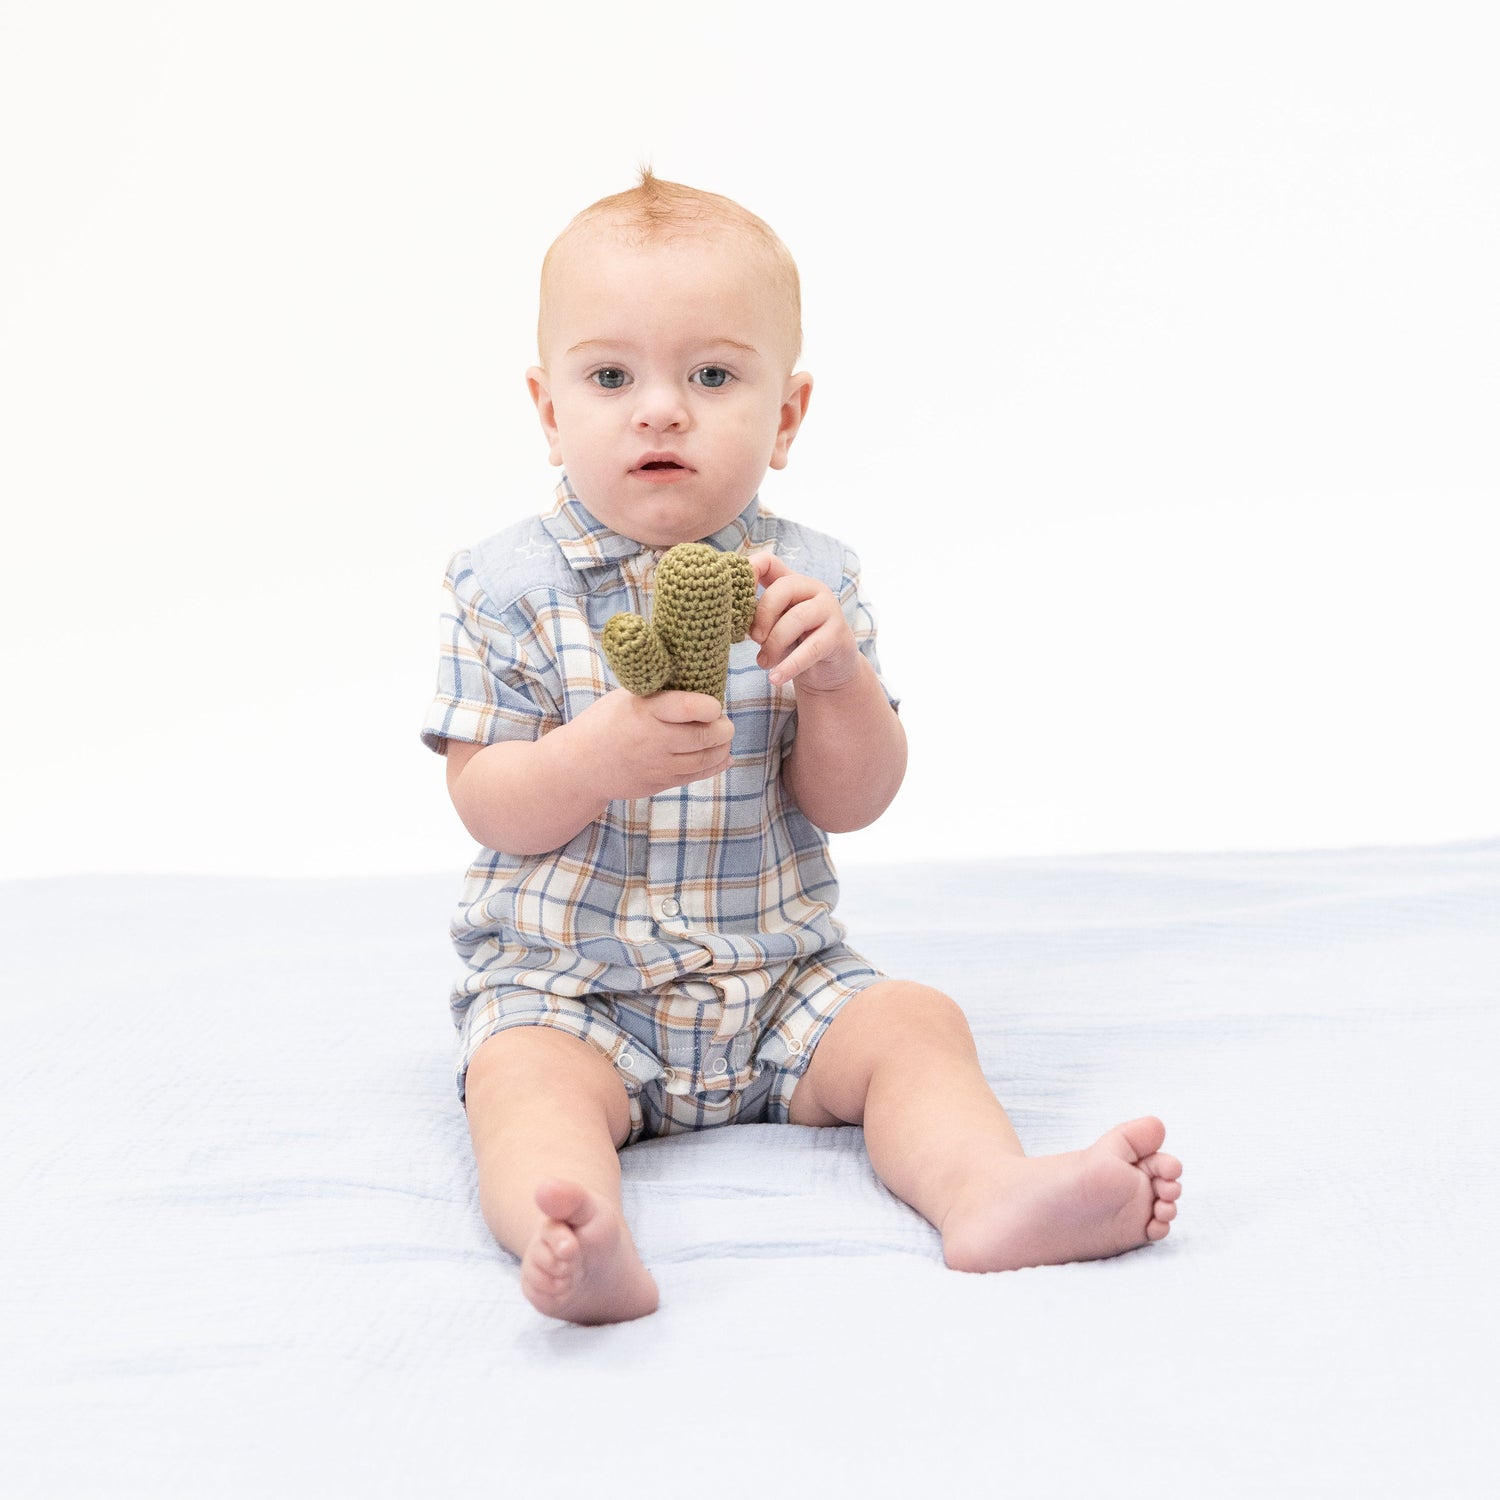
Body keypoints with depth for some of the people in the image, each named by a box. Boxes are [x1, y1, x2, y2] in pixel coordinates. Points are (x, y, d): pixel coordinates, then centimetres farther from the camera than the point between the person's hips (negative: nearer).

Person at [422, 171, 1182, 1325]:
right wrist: (604, 754, -29)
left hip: (779, 977, 3)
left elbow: (850, 805, -3)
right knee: (527, 1076, -30)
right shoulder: (508, 588, -5)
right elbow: (485, 807, -9)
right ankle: (578, 1243, -52)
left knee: (914, 1022, -17)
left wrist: (838, 678, -22)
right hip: (563, 984, -2)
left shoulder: (810, 579, 0)